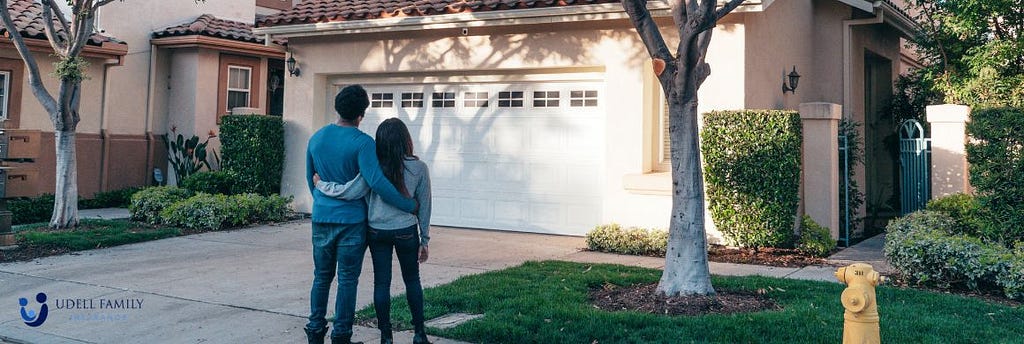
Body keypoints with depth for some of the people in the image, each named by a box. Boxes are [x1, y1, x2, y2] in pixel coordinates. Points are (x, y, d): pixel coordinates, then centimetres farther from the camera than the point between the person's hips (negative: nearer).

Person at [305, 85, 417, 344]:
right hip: (351, 220, -5)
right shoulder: (362, 143, -14)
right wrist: (411, 206, -17)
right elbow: (377, 182, -23)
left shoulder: (316, 138, 5)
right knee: (347, 281, 3)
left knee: (321, 277, 15)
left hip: (321, 218, 5)